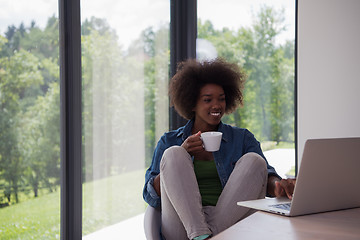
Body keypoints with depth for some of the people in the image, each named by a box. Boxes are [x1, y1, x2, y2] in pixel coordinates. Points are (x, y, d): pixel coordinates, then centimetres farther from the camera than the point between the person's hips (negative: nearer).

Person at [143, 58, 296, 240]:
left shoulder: (242, 138, 17)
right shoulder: (169, 141, 16)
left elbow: (265, 174, 1)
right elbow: (151, 196, 7)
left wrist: (277, 185, -24)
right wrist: (180, 155, -5)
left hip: (228, 224, 1)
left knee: (253, 160, -17)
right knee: (172, 154, -18)